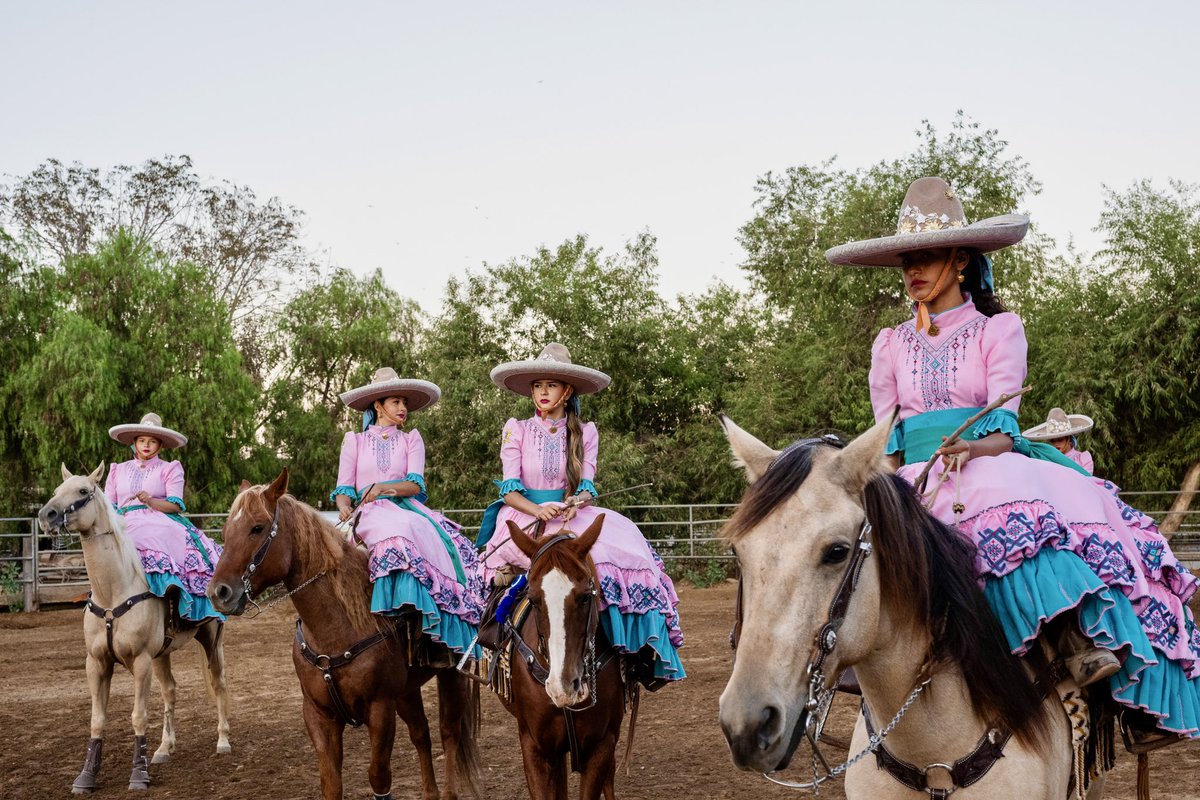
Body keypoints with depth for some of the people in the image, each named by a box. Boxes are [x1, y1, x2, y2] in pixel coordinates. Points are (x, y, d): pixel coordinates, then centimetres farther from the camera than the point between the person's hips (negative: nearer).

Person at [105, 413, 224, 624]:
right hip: (128, 527, 1)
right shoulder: (118, 470, 23)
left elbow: (176, 505, 1)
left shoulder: (170, 469, 13)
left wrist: (151, 501, -17)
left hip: (162, 524, -1)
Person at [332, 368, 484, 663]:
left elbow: (415, 484, 1)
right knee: (401, 532, -39)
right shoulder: (354, 440, 16)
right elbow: (344, 486, 8)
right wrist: (344, 506, -15)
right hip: (368, 513, -2)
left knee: (449, 544, -30)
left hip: (406, 507, 2)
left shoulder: (411, 439, 17)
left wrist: (385, 487, -18)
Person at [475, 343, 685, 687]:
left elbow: (587, 486, 2)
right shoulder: (516, 429, 7)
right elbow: (510, 488, -2)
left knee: (624, 541, -26)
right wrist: (538, 510, -22)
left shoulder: (585, 433, 11)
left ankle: (646, 646, -25)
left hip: (572, 516, 3)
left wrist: (575, 504, -22)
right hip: (524, 517, -3)